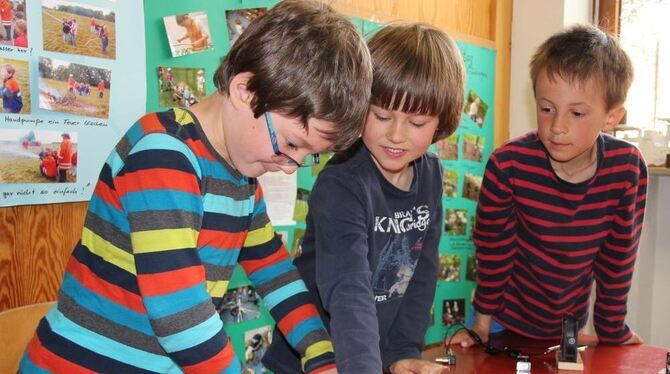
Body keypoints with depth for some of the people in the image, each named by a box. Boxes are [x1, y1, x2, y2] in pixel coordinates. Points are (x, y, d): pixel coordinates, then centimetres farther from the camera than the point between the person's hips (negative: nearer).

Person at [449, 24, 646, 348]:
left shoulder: (628, 169, -19)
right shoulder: (507, 165, -25)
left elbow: (620, 254, -6)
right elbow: (492, 247, -13)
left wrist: (612, 330, 2)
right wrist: (482, 323, -4)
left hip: (570, 324, 3)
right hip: (506, 320, -2)